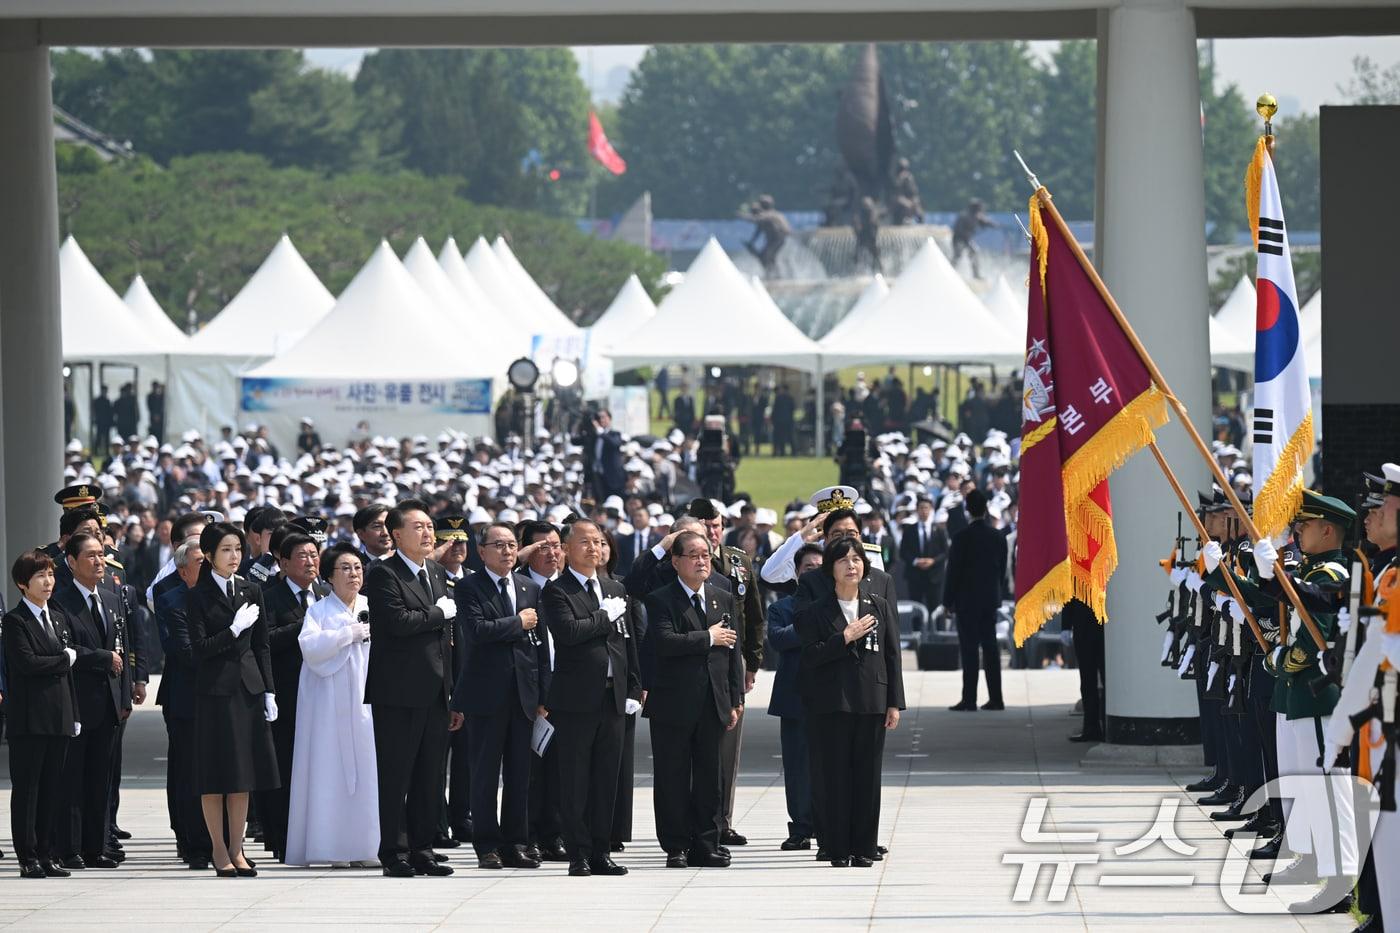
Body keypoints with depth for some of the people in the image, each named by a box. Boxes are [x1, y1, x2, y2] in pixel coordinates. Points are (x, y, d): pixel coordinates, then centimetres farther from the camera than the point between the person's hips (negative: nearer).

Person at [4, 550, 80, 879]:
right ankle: (28, 857, -1)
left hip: (59, 715, 7)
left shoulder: (59, 618, 17)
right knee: (26, 787, -3)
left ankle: (44, 854, 11)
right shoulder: (14, 621, -5)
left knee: (52, 787, 7)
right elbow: (27, 663, -18)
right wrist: (65, 659, -5)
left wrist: (74, 715, 13)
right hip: (29, 716, -7)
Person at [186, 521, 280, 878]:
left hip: (248, 688, 4)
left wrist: (269, 692, 7)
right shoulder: (198, 597, -3)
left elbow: (261, 646, 12)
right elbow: (200, 647, -10)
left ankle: (236, 849, 11)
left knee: (243, 774, 6)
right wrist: (235, 629, -16)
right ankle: (220, 851, 6)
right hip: (214, 691, -4)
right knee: (215, 776, -1)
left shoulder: (251, 592, 10)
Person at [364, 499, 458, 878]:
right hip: (400, 690, -8)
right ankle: (395, 853, 0)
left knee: (430, 776, 9)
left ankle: (422, 850, 15)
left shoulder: (437, 573, 17)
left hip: (434, 690, 8)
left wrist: (449, 683, 16)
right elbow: (398, 621, -22)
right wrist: (440, 612, -10)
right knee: (396, 775, -3)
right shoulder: (384, 575, -8)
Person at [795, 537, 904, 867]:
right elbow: (810, 657, -6)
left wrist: (894, 703, 3)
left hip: (871, 703, 2)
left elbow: (892, 656, 9)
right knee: (834, 775, -2)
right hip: (831, 704, -2)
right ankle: (837, 850, 2)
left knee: (868, 776, 3)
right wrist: (845, 638, -14)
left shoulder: (881, 608, 10)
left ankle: (863, 848, 9)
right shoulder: (815, 612, 3)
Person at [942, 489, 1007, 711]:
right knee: (990, 648, 8)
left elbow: (953, 572, -10)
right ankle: (995, 699, 8)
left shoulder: (961, 538, -13)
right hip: (990, 600, 5)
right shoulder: (998, 538, 3)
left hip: (967, 601, -5)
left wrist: (948, 601, -2)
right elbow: (1002, 570, 9)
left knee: (969, 650, -3)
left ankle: (969, 699, -5)